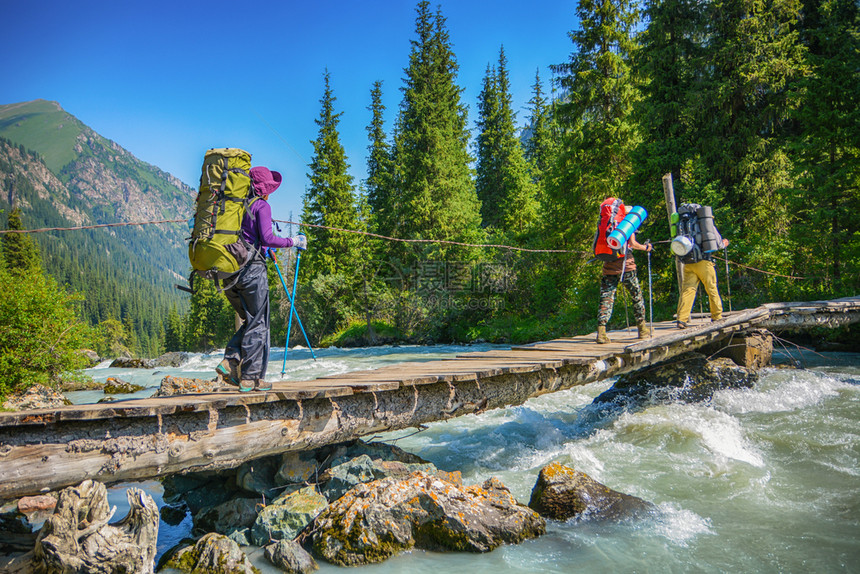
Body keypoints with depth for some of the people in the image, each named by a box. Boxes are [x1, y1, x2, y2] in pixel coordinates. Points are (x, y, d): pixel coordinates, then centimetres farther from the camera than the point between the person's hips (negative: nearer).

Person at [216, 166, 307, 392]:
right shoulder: (261, 206, -4)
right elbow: (267, 238, -15)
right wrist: (292, 241, -3)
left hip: (229, 270, 7)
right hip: (252, 268, -7)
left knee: (250, 321, 19)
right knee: (258, 324, 2)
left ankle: (230, 361, 4)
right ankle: (251, 378, 4)